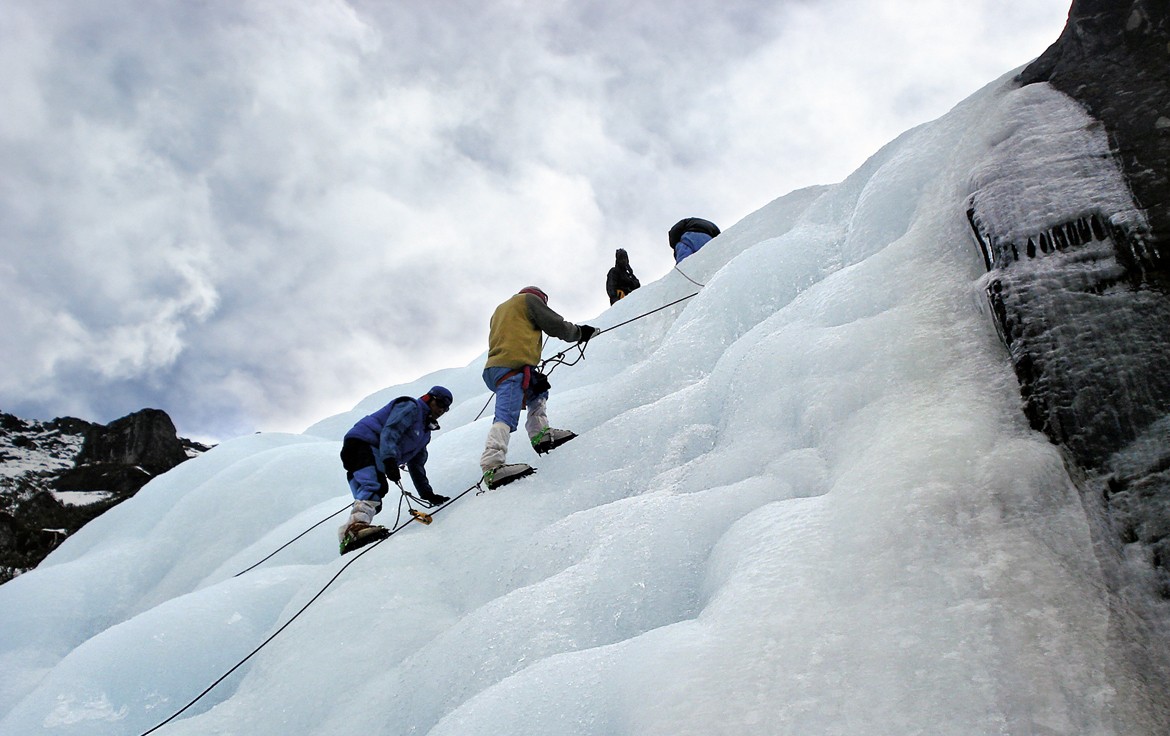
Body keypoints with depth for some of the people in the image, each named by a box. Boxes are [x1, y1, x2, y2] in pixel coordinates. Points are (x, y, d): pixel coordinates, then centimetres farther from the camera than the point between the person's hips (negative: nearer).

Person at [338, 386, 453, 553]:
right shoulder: (411, 407, 0)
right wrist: (390, 460, -30)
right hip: (362, 443, -10)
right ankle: (357, 524, -52)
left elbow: (416, 465, 34)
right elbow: (389, 431, -16)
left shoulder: (425, 432, 28)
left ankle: (349, 536, -15)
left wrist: (427, 493, 30)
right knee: (374, 486, -31)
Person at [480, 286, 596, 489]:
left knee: (538, 394, 29)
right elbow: (556, 325, 9)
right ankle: (492, 467, -38)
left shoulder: (499, 310, 36)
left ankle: (540, 434, 13)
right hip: (512, 366, -9)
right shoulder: (529, 299, 13)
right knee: (506, 417, -23)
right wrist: (580, 332, 28)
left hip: (494, 367, 9)